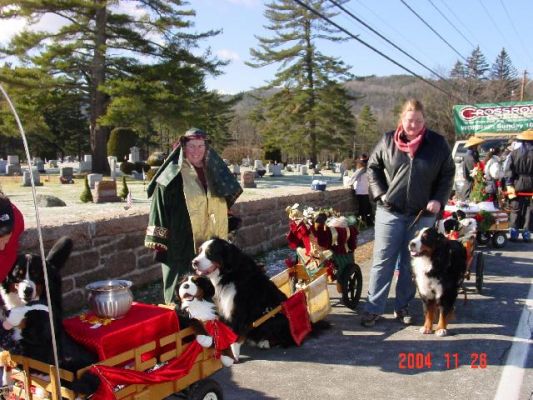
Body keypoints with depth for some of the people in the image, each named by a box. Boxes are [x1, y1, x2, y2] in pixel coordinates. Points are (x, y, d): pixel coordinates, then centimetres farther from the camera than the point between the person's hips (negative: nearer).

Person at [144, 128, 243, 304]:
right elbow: (160, 210, -7)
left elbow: (223, 205, 18)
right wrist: (159, 242, -12)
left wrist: (221, 240, 16)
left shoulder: (212, 172, 10)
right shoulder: (172, 176, -6)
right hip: (181, 244, -5)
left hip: (209, 244, 5)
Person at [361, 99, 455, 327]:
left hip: (422, 214, 1)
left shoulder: (437, 143, 1)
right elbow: (373, 167, 9)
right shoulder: (388, 141, 0)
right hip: (390, 212, -1)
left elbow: (447, 174, 7)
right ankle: (373, 308, 9)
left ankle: (402, 307, 22)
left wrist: (439, 199, -5)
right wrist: (380, 193, -3)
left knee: (411, 263, 9)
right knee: (383, 260, 2)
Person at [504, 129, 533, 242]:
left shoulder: (514, 153, -1)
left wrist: (509, 185, -3)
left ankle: (513, 234, 7)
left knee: (515, 210, 8)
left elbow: (509, 171, -5)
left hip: (517, 186, 1)